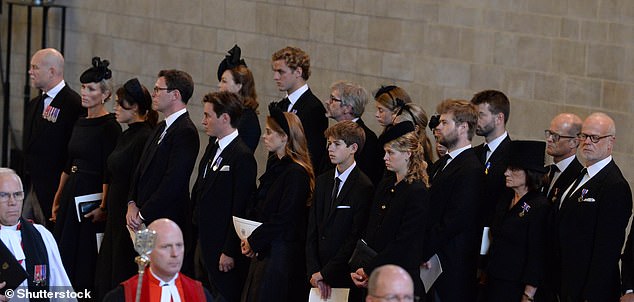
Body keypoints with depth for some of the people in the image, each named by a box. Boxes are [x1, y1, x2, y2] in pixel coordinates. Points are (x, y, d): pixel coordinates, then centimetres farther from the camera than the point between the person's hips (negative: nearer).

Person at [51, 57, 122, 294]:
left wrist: (103, 207, -21)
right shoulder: (80, 124, 13)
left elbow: (109, 172, -16)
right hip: (71, 196, 8)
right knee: (65, 256, 9)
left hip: (92, 196, -8)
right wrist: (58, 200, 19)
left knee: (86, 260, -4)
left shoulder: (110, 126, -12)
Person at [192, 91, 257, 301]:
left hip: (225, 247, -9)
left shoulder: (242, 156, -16)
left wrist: (229, 252, -17)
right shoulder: (213, 147, 12)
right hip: (206, 244, 9)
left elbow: (240, 210, -18)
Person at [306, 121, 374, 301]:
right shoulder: (322, 181, 12)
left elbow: (355, 238, -13)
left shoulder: (364, 188, -10)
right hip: (319, 274, 5)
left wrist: (326, 273, -13)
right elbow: (312, 231, 8)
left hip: (346, 279, -5)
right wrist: (313, 271, -3)